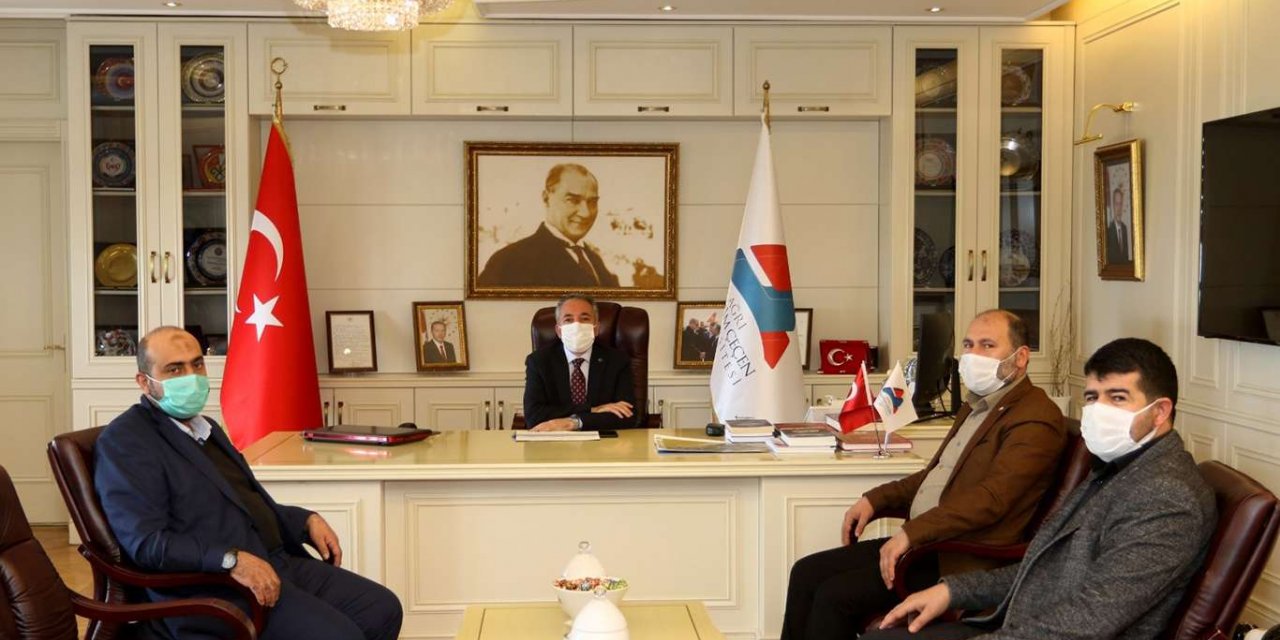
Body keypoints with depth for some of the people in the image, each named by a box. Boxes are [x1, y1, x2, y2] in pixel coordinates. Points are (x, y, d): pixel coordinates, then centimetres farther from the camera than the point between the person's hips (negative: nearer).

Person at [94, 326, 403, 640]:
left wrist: (307, 520, 11)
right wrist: (232, 560, -29)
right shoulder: (123, 440, -8)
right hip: (213, 585, -9)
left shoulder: (206, 427, 20)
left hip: (278, 563, 9)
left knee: (382, 608, -3)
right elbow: (145, 542, -19)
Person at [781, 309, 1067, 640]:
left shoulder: (1036, 419, -12)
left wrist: (911, 533, -27)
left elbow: (991, 498, -24)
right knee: (807, 573, 0)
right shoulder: (976, 406, 19)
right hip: (923, 544, 10)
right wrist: (875, 500, 11)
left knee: (834, 595, -19)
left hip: (961, 563, -10)